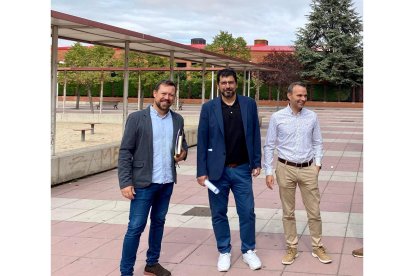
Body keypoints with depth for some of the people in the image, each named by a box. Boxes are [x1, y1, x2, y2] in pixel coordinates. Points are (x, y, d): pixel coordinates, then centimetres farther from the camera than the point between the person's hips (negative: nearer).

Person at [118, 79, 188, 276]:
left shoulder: (177, 119, 6)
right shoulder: (137, 118, -8)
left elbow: (182, 142, 19)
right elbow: (125, 152, -9)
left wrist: (183, 152, -5)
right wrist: (125, 182, -15)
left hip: (167, 182, 5)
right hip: (144, 183, -5)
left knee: (158, 222, 15)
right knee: (136, 227, -2)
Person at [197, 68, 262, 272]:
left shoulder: (249, 104, 2)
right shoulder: (208, 108, -2)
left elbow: (255, 135, 6)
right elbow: (202, 141, -2)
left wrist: (256, 163, 2)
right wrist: (201, 171, -6)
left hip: (242, 169, 1)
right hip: (218, 170, -1)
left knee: (247, 212, 5)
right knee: (218, 213, 8)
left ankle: (248, 250, 22)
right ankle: (224, 252, 24)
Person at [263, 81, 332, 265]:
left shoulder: (312, 116, 2)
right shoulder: (277, 117, -3)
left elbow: (317, 142, 11)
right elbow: (269, 146, 1)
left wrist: (318, 163, -1)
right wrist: (268, 171, -2)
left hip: (308, 169, 1)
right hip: (286, 169, -1)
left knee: (314, 211, 5)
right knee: (288, 212, 9)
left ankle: (318, 247, 19)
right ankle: (291, 248, 21)